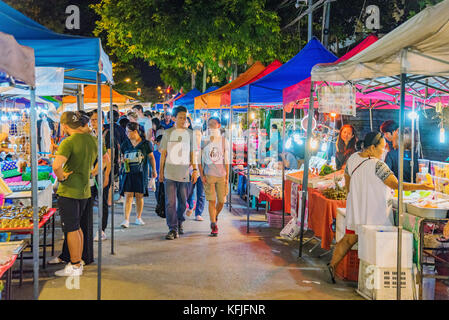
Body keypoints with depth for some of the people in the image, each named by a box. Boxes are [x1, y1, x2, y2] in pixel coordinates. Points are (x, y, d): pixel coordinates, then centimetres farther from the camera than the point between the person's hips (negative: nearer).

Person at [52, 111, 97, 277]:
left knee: (71, 229, 1)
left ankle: (75, 266, 8)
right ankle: (78, 261, 26)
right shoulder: (92, 139, 5)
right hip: (84, 190, 8)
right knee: (77, 227, 19)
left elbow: (56, 165, -33)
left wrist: (61, 177, -14)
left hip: (69, 191, -8)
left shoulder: (69, 142, -18)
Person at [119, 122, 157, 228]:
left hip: (141, 173, -1)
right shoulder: (125, 144, 7)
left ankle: (138, 218, 20)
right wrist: (123, 160, -2)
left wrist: (154, 170, 10)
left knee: (139, 196, 4)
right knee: (128, 195, -7)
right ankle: (126, 219, -10)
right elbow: (122, 156, 21)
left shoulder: (145, 144, 0)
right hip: (128, 173, 1)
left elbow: (151, 157, 9)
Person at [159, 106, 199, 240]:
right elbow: (163, 153, 7)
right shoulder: (168, 133, 5)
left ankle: (179, 223, 30)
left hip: (185, 172, 2)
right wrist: (161, 172, 4)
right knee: (170, 202, -8)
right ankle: (173, 229, -6)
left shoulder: (190, 133, 10)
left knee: (183, 201, 9)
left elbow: (192, 153, 13)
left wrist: (195, 169, 6)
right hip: (170, 172, -2)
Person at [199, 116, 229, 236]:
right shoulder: (204, 141, 2)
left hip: (221, 175, 2)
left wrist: (227, 177, 4)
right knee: (212, 200, -8)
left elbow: (226, 160, 8)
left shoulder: (223, 141, 6)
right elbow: (199, 160, 4)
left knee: (221, 201, 4)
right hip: (208, 175, -2)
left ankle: (215, 217, 34)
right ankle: (214, 226, -4)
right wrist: (201, 175, -5)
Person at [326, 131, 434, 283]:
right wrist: (421, 187, -18)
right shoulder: (377, 165, -21)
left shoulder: (353, 158, 1)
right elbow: (396, 185, -22)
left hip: (355, 211, 7)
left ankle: (332, 264, 4)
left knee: (349, 239, 15)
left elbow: (347, 182, 14)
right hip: (375, 214, -7)